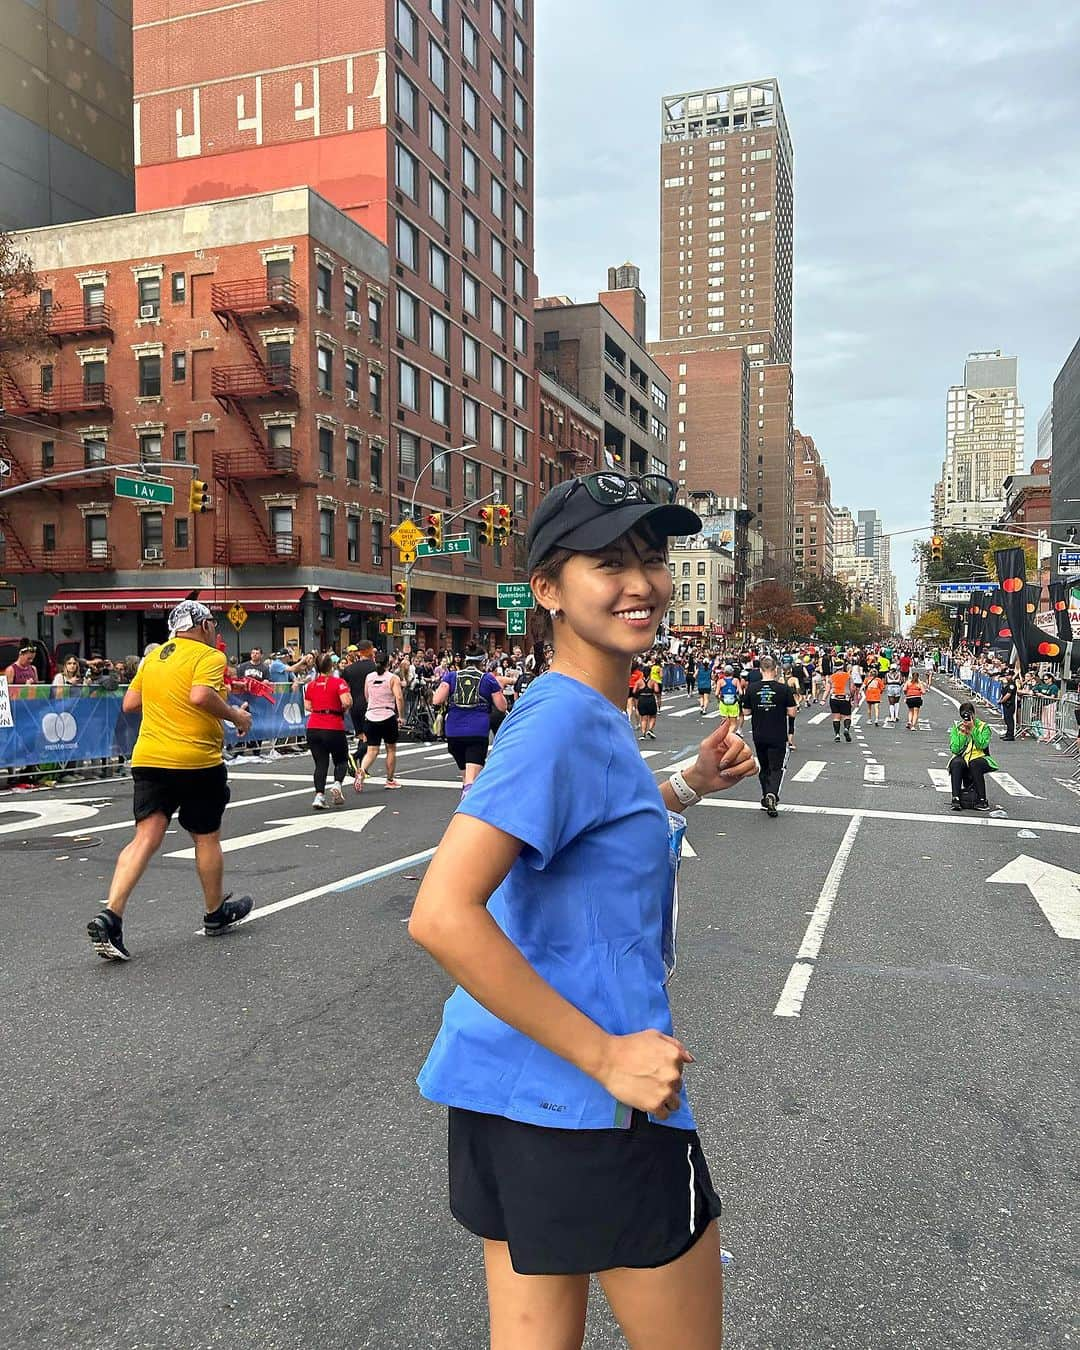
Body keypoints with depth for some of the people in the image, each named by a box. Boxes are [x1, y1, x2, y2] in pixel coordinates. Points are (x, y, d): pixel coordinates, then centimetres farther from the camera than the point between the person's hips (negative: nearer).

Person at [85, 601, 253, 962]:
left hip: (147, 757, 6)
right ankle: (216, 914, 27)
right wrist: (235, 715, -10)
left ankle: (109, 916, -14)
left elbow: (130, 703, 16)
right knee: (207, 837, 11)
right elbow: (201, 695, -24)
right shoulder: (210, 656, -7)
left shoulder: (153, 658, 15)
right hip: (196, 761, -5)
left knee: (145, 838, 1)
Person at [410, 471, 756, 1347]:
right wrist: (606, 1055, -24)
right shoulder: (562, 719, -20)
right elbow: (442, 914, -29)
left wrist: (689, 785, 14)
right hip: (592, 1105, -8)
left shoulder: (593, 716, 8)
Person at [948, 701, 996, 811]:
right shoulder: (956, 728, 7)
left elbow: (982, 745, -16)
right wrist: (962, 733, -12)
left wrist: (973, 729, -16)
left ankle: (982, 800, -29)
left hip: (979, 758, -1)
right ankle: (956, 799, -36)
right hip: (962, 758, 2)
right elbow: (955, 749, -6)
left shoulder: (983, 727, 3)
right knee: (956, 763, -33)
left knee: (975, 764, -36)